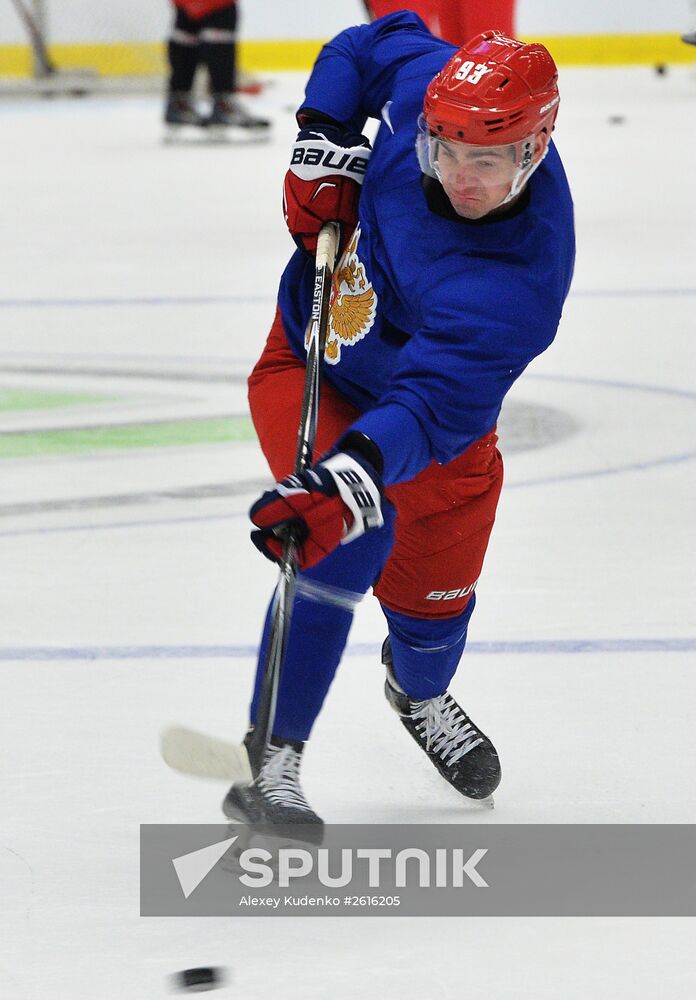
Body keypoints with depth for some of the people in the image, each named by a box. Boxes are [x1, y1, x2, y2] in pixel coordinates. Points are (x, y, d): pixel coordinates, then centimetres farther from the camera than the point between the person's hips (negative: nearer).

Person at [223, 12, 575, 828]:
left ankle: (419, 692, 51)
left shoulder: (519, 280, -38)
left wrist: (347, 480, -60)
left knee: (434, 597, 11)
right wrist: (322, 145, -17)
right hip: (313, 360, 1)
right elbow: (367, 45, -4)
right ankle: (272, 765, -22)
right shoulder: (426, 82, -28)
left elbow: (433, 407, -45)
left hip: (424, 401, -1)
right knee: (347, 545, -24)